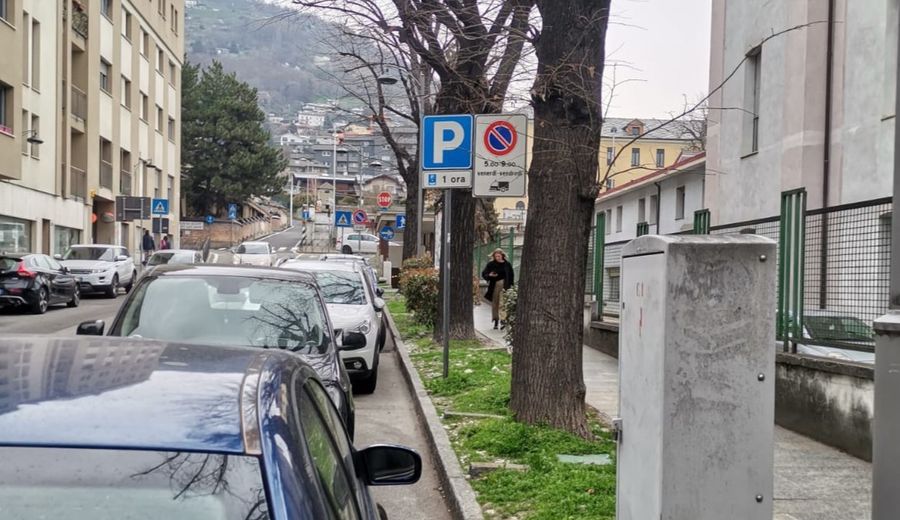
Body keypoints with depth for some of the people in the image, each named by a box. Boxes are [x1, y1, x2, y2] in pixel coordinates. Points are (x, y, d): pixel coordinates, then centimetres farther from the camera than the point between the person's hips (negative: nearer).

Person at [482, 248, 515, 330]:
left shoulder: (507, 264, 3)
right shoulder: (491, 264, 2)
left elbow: (511, 276, 10)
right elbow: (484, 274, 3)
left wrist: (509, 285, 3)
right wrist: (489, 275, -17)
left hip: (504, 286, -2)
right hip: (494, 286, 2)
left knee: (502, 303, -13)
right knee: (494, 304, 7)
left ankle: (503, 320, -20)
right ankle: (496, 320, 16)